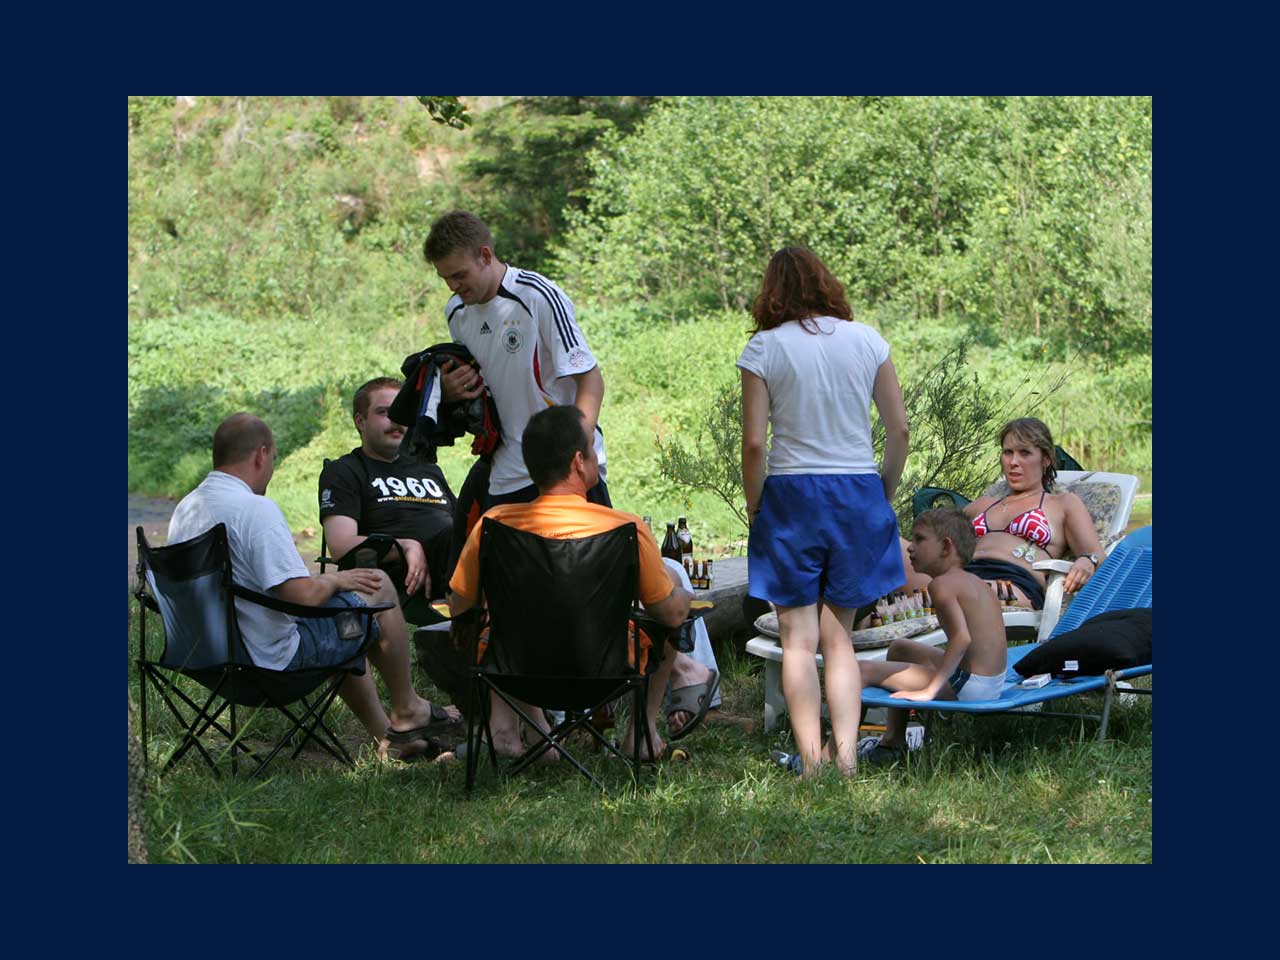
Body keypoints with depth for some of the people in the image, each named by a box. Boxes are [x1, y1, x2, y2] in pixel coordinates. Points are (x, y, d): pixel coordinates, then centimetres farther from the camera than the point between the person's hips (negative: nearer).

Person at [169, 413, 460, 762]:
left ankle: (384, 734, 36)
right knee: (379, 586, 8)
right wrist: (333, 580, -5)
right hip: (273, 659, -9)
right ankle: (407, 712, 22)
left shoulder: (185, 508, 4)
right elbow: (303, 595, -28)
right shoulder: (256, 509, -25)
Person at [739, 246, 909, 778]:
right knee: (838, 636, 12)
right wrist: (884, 495, 16)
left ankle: (811, 759, -2)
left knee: (798, 638, 3)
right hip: (858, 494, 3)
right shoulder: (867, 340, 4)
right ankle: (845, 752, 1)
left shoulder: (764, 348, -3)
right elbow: (899, 430, 4)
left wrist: (754, 510, 4)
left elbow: (754, 443, -8)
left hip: (791, 494, -3)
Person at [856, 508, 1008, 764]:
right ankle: (892, 742, 36)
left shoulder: (942, 584, -14)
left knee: (866, 670, -9)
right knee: (899, 648, 30)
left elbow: (962, 637, -27)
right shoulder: (976, 583, 15)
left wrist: (929, 691, -27)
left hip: (968, 687, -10)